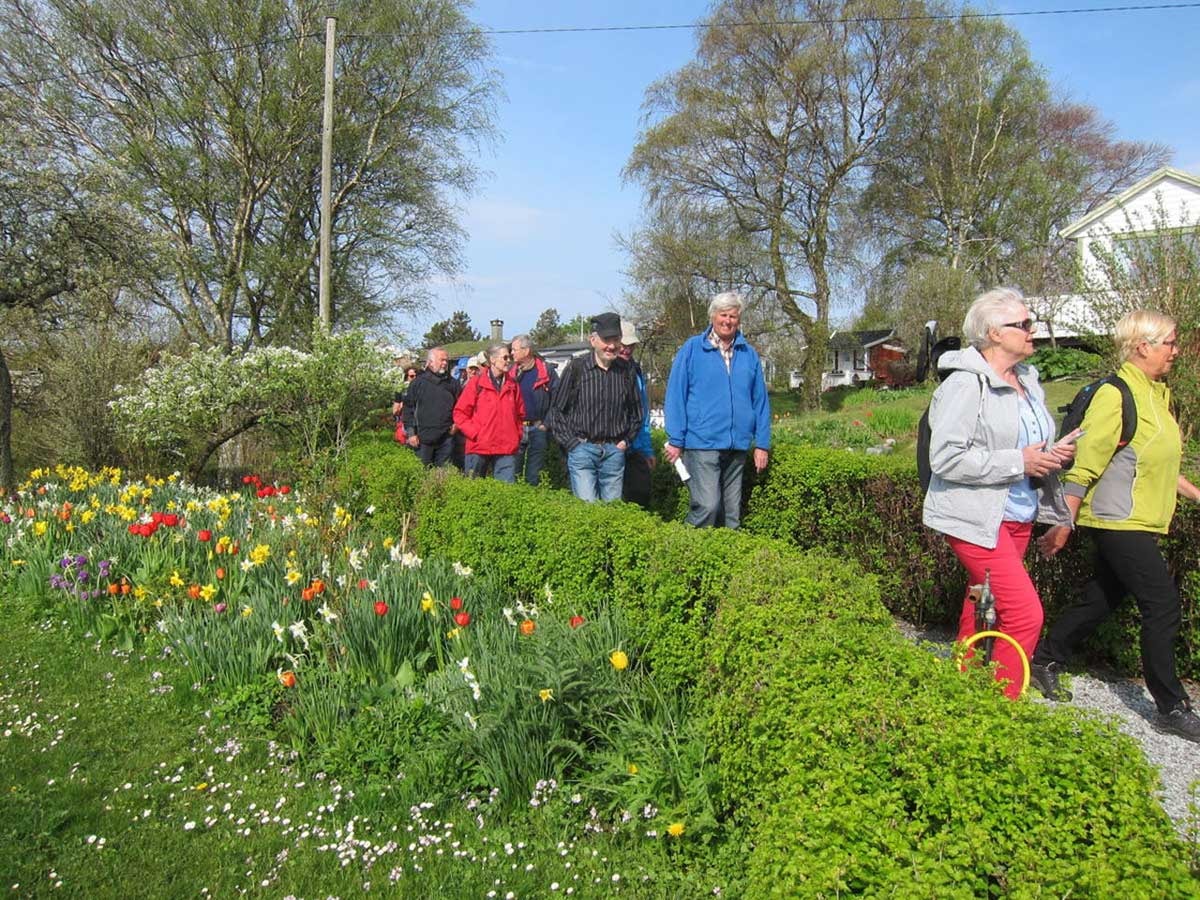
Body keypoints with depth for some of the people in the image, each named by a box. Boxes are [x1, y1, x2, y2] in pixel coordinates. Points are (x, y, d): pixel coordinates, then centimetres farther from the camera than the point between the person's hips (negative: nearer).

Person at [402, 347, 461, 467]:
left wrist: (457, 423, 4)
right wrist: (411, 433, -3)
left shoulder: (452, 383, 11)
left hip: (446, 439, 2)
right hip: (423, 439, -2)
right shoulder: (418, 382, 2)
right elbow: (408, 408, 2)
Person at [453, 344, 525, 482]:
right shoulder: (476, 383, -1)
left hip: (507, 449, 3)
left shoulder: (513, 385, 10)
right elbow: (460, 413, -1)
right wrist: (475, 434, -8)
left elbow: (520, 414, 20)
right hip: (479, 447, -2)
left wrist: (517, 434, 8)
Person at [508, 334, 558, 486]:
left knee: (534, 475, 6)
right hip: (516, 428, 2)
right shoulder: (511, 372, 6)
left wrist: (547, 423, -8)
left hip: (538, 429, -2)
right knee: (513, 472, 4)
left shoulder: (546, 371, -2)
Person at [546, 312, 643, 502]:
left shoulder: (626, 370, 6)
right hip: (582, 449, -3)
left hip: (614, 451, 3)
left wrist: (626, 440, 8)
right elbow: (556, 410, 3)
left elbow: (636, 412, 19)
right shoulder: (576, 368, -3)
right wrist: (571, 443, -3)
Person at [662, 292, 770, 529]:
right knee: (707, 506, -14)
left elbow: (760, 401, 13)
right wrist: (675, 440, -6)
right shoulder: (692, 349, 0)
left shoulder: (749, 354, 10)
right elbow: (675, 396, -2)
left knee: (732, 513, 12)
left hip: (737, 447, 5)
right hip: (702, 443, -4)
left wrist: (762, 444, 8)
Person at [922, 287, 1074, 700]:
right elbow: (945, 457, -24)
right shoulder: (965, 384, -17)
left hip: (1020, 517, 9)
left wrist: (1054, 454, 2)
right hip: (976, 518, -9)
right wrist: (1019, 463, -20)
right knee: (1025, 614, -13)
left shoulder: (1028, 380, 11)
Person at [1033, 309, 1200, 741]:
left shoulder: (1156, 393, 11)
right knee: (1163, 606, -6)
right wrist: (1063, 525, -18)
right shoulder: (1115, 395, -17)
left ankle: (1046, 661, 29)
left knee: (1102, 597, 15)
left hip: (1138, 523, 9)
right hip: (1118, 522, -9)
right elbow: (1085, 466, -19)